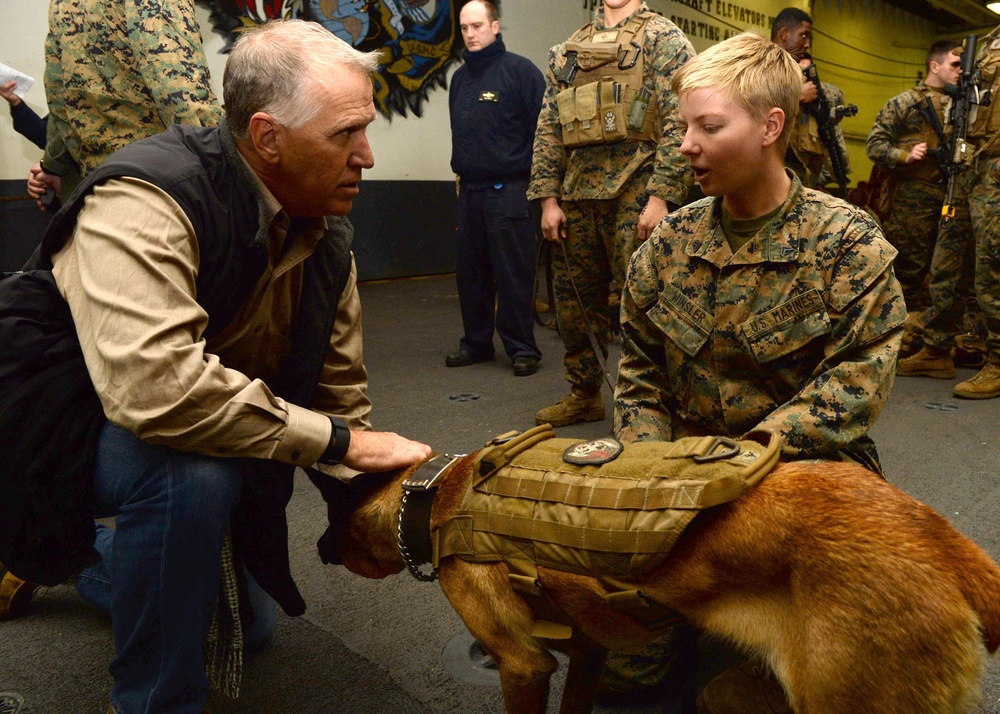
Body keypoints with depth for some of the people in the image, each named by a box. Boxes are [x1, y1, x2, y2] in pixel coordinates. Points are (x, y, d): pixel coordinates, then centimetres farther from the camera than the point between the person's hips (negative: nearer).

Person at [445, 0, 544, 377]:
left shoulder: (519, 70, -5)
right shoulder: (460, 77, 16)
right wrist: (461, 166, 17)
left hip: (508, 189, -7)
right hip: (469, 189, 7)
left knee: (514, 274, -4)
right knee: (471, 272, 10)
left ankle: (521, 347, 6)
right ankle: (476, 343, 21)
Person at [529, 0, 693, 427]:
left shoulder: (662, 38, 3)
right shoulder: (567, 51, 20)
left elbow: (679, 124, -7)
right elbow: (548, 130, 16)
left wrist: (660, 197, -17)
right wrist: (548, 199, 6)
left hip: (634, 191, -5)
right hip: (576, 191, 6)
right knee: (573, 300, 10)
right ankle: (584, 395, 25)